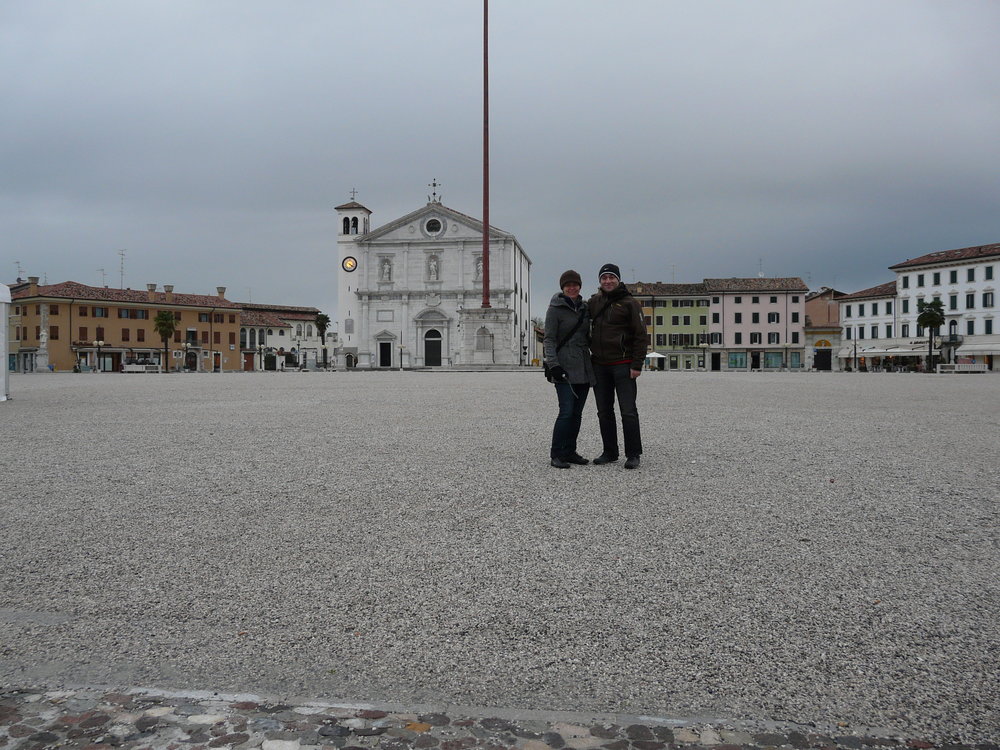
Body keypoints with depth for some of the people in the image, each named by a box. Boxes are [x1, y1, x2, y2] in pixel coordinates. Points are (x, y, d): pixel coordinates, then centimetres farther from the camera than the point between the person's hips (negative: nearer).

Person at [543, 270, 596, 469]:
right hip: (564, 367, -6)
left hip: (583, 368, 6)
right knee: (567, 411, -13)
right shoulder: (555, 309, -4)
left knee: (577, 413, 7)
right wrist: (553, 364, -20)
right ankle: (556, 454, -5)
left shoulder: (584, 307, 14)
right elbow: (549, 339, -9)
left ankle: (569, 452, 15)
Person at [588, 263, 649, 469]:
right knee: (604, 412, 10)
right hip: (599, 365, 6)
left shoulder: (629, 303, -4)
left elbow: (641, 335, -6)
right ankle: (610, 452, 20)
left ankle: (633, 455, 2)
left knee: (628, 411, -5)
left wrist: (637, 364, -12)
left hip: (623, 365, -6)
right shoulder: (594, 302, 11)